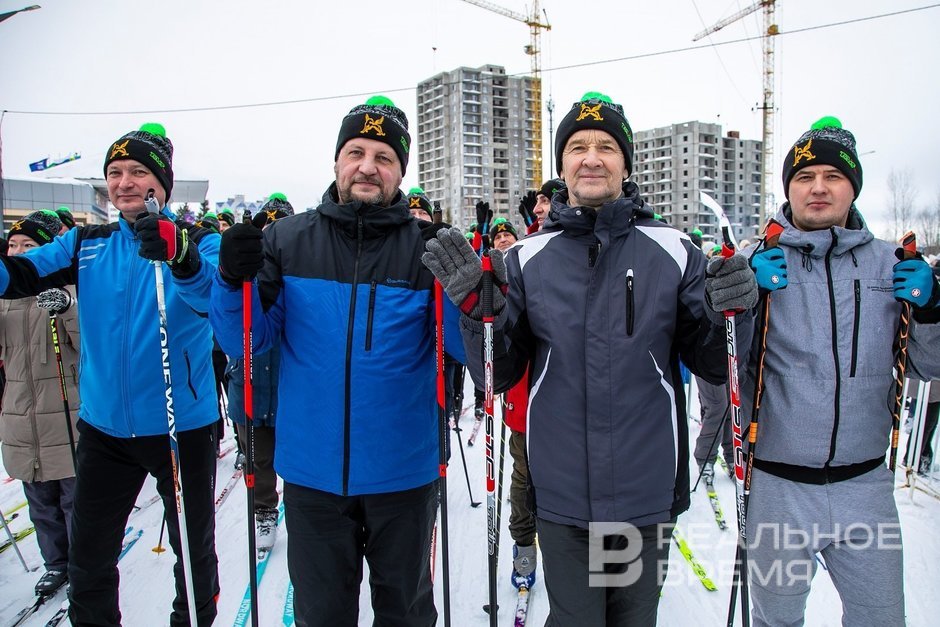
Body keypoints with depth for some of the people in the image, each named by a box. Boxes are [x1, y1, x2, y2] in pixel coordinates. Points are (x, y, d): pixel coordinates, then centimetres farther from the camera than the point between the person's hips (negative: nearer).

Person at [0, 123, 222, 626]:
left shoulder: (198, 244, -8)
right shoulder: (86, 244, 4)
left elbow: (213, 294, -28)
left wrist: (180, 255, -48)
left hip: (183, 427, -3)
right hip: (104, 428, 3)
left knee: (194, 549, 14)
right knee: (88, 555, 17)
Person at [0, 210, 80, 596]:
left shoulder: (69, 287, -7)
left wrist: (67, 310, -30)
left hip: (68, 415, -5)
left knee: (76, 497, 4)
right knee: (40, 500, 17)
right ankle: (55, 564, 33)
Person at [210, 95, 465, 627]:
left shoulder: (428, 245, -6)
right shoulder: (287, 240, -2)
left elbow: (468, 348, -9)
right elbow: (245, 343, -2)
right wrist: (234, 281, -20)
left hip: (403, 474, -1)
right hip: (312, 471, 1)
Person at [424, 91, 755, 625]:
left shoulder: (673, 251, -3)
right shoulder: (528, 259, -2)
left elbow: (713, 366, 1)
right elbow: (498, 375, -2)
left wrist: (729, 312, -19)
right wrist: (474, 306, -18)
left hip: (648, 495, 1)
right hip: (561, 497, 0)